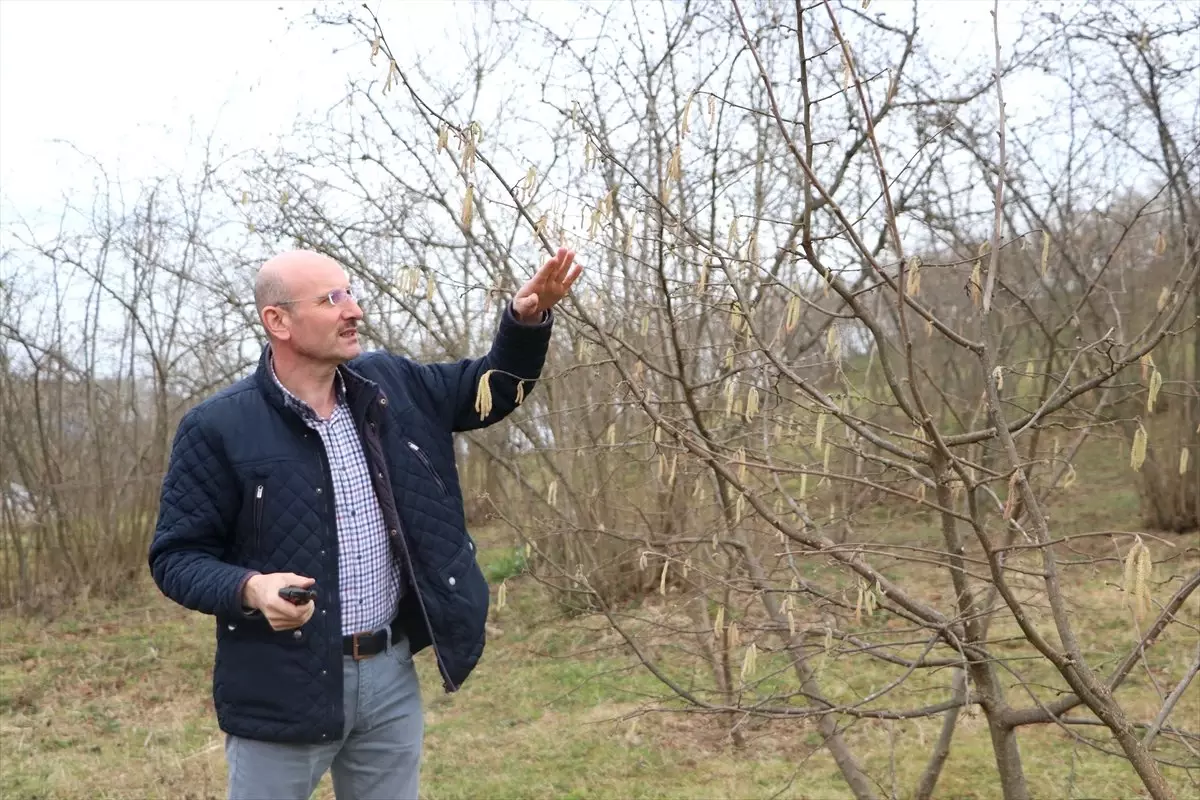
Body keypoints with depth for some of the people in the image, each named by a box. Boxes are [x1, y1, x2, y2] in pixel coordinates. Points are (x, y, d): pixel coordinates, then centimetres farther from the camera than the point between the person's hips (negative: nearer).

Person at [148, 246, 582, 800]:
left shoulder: (390, 385, 2)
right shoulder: (218, 427, -12)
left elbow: (491, 388, 15)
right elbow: (176, 555, -8)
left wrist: (527, 317, -3)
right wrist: (250, 588, -28)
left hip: (391, 673, 5)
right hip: (283, 689, -4)